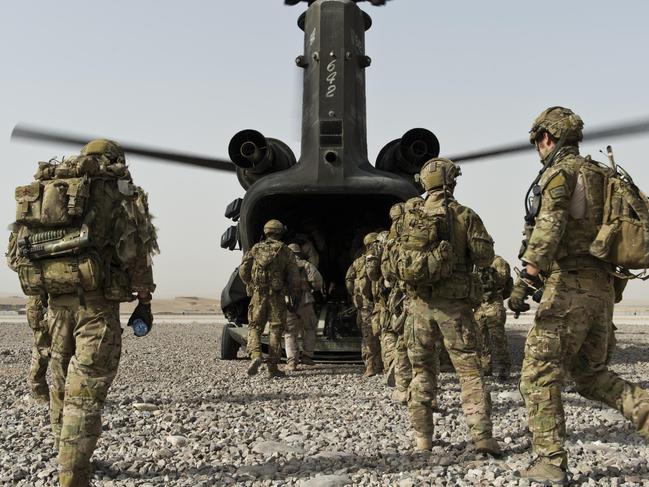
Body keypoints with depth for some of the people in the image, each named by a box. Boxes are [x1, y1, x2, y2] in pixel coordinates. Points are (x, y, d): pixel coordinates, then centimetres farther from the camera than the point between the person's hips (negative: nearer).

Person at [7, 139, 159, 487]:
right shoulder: (114, 187, 1)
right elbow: (134, 249, -7)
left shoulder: (45, 186, 19)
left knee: (62, 382, 17)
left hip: (55, 297, 6)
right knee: (86, 389, -5)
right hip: (96, 299, -6)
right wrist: (144, 300, -1)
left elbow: (21, 244, 16)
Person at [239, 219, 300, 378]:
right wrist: (294, 297, 5)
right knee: (275, 330, 6)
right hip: (277, 296, -1)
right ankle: (272, 367, 6)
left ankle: (255, 355, -14)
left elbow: (243, 271, 5)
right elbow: (294, 276, -2)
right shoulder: (286, 251, 3)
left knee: (254, 327, 11)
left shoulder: (255, 249, 7)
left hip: (258, 295, 1)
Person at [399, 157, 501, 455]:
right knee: (469, 368, 3)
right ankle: (482, 436, -4)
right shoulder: (465, 216, -2)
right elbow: (485, 257, -4)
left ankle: (422, 437, 13)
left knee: (422, 371, 12)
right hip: (454, 303, -2)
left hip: (420, 303, 3)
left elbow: (401, 265, 9)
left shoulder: (412, 218, 5)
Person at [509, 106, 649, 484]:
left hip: (569, 286, -8)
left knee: (539, 375, 1)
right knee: (591, 374, 19)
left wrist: (526, 279, -24)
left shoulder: (560, 171, -6)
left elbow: (549, 227, -21)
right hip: (602, 287, 9)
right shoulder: (599, 174, 20)